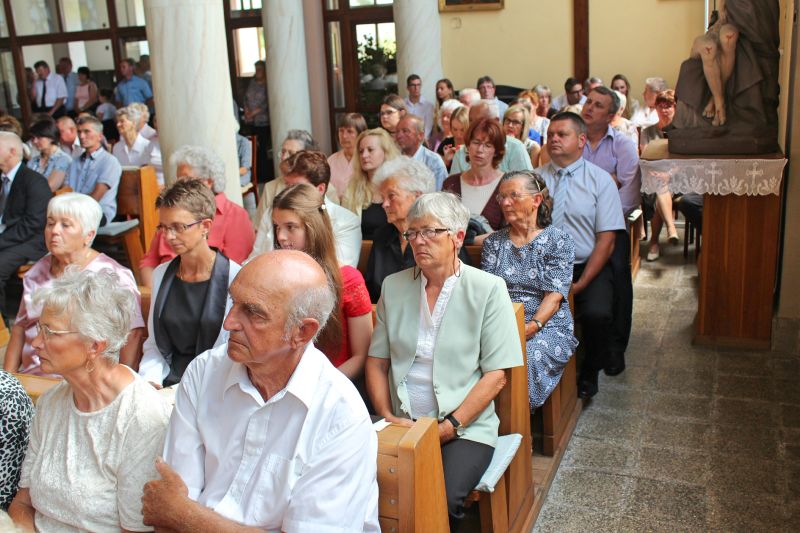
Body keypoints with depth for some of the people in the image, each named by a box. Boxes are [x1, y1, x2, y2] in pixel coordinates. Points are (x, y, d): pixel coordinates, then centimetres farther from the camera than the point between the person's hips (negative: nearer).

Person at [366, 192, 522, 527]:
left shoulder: (488, 289, -3)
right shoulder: (393, 286, 9)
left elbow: (496, 375, -6)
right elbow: (376, 361, 9)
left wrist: (449, 427, -12)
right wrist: (388, 417, -5)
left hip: (465, 427, -3)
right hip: (402, 425, 3)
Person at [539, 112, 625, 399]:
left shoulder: (601, 180, 2)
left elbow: (606, 240, -3)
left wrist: (581, 284, -13)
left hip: (589, 267, -1)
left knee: (597, 314, -29)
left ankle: (589, 373, 2)